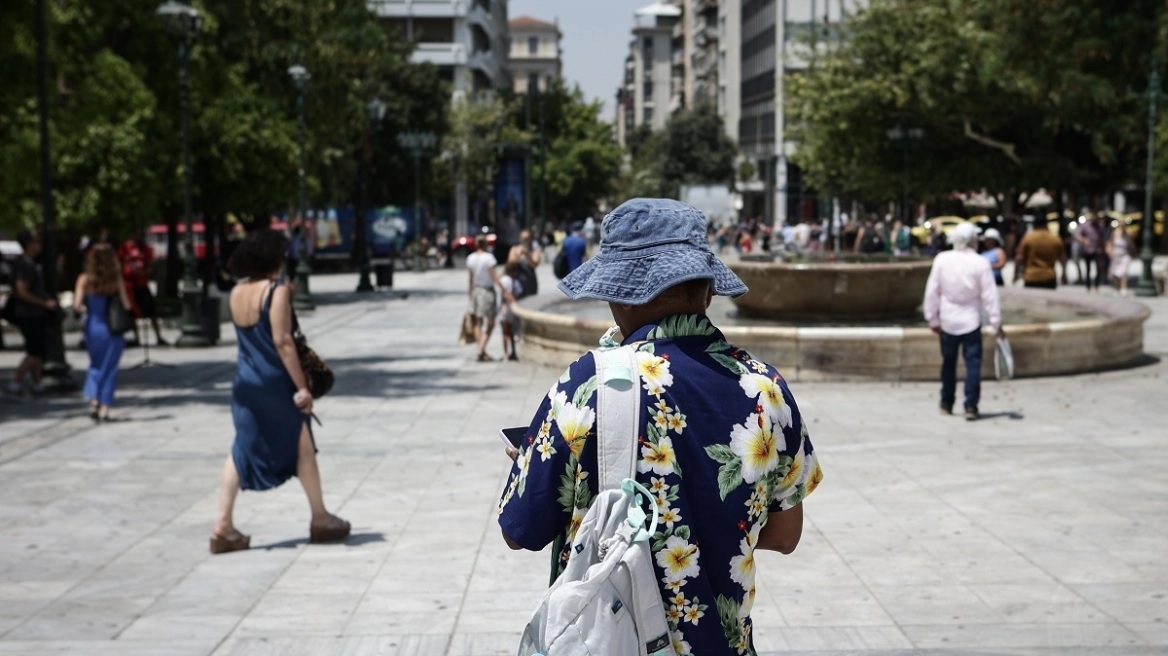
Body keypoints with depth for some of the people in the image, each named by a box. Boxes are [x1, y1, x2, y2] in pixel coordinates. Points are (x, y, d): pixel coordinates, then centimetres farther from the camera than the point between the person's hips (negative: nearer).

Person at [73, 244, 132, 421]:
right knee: (110, 368, 9)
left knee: (96, 365, 21)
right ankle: (104, 408, 6)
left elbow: (77, 305, -13)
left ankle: (93, 399, 5)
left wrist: (84, 309, 8)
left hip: (93, 328, 1)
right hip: (113, 329, -1)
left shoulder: (85, 279, -6)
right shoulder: (117, 279, -8)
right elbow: (126, 305, -8)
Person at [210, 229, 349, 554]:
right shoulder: (277, 290, -15)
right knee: (302, 448, 10)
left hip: (245, 382, 6)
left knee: (241, 451, 10)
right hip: (275, 384, -6)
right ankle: (320, 519, 21)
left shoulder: (236, 292, 6)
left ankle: (224, 526, 4)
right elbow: (282, 341, -19)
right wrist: (302, 386, -16)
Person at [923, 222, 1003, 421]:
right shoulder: (980, 263, -11)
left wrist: (932, 317, 6)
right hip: (971, 321, -2)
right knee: (973, 363, 1)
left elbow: (932, 291, -3)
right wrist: (996, 322, -3)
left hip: (947, 321, 2)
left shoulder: (941, 259, -7)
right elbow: (989, 295, -9)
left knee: (948, 362, 15)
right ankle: (970, 406, -6)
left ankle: (946, 403, 23)